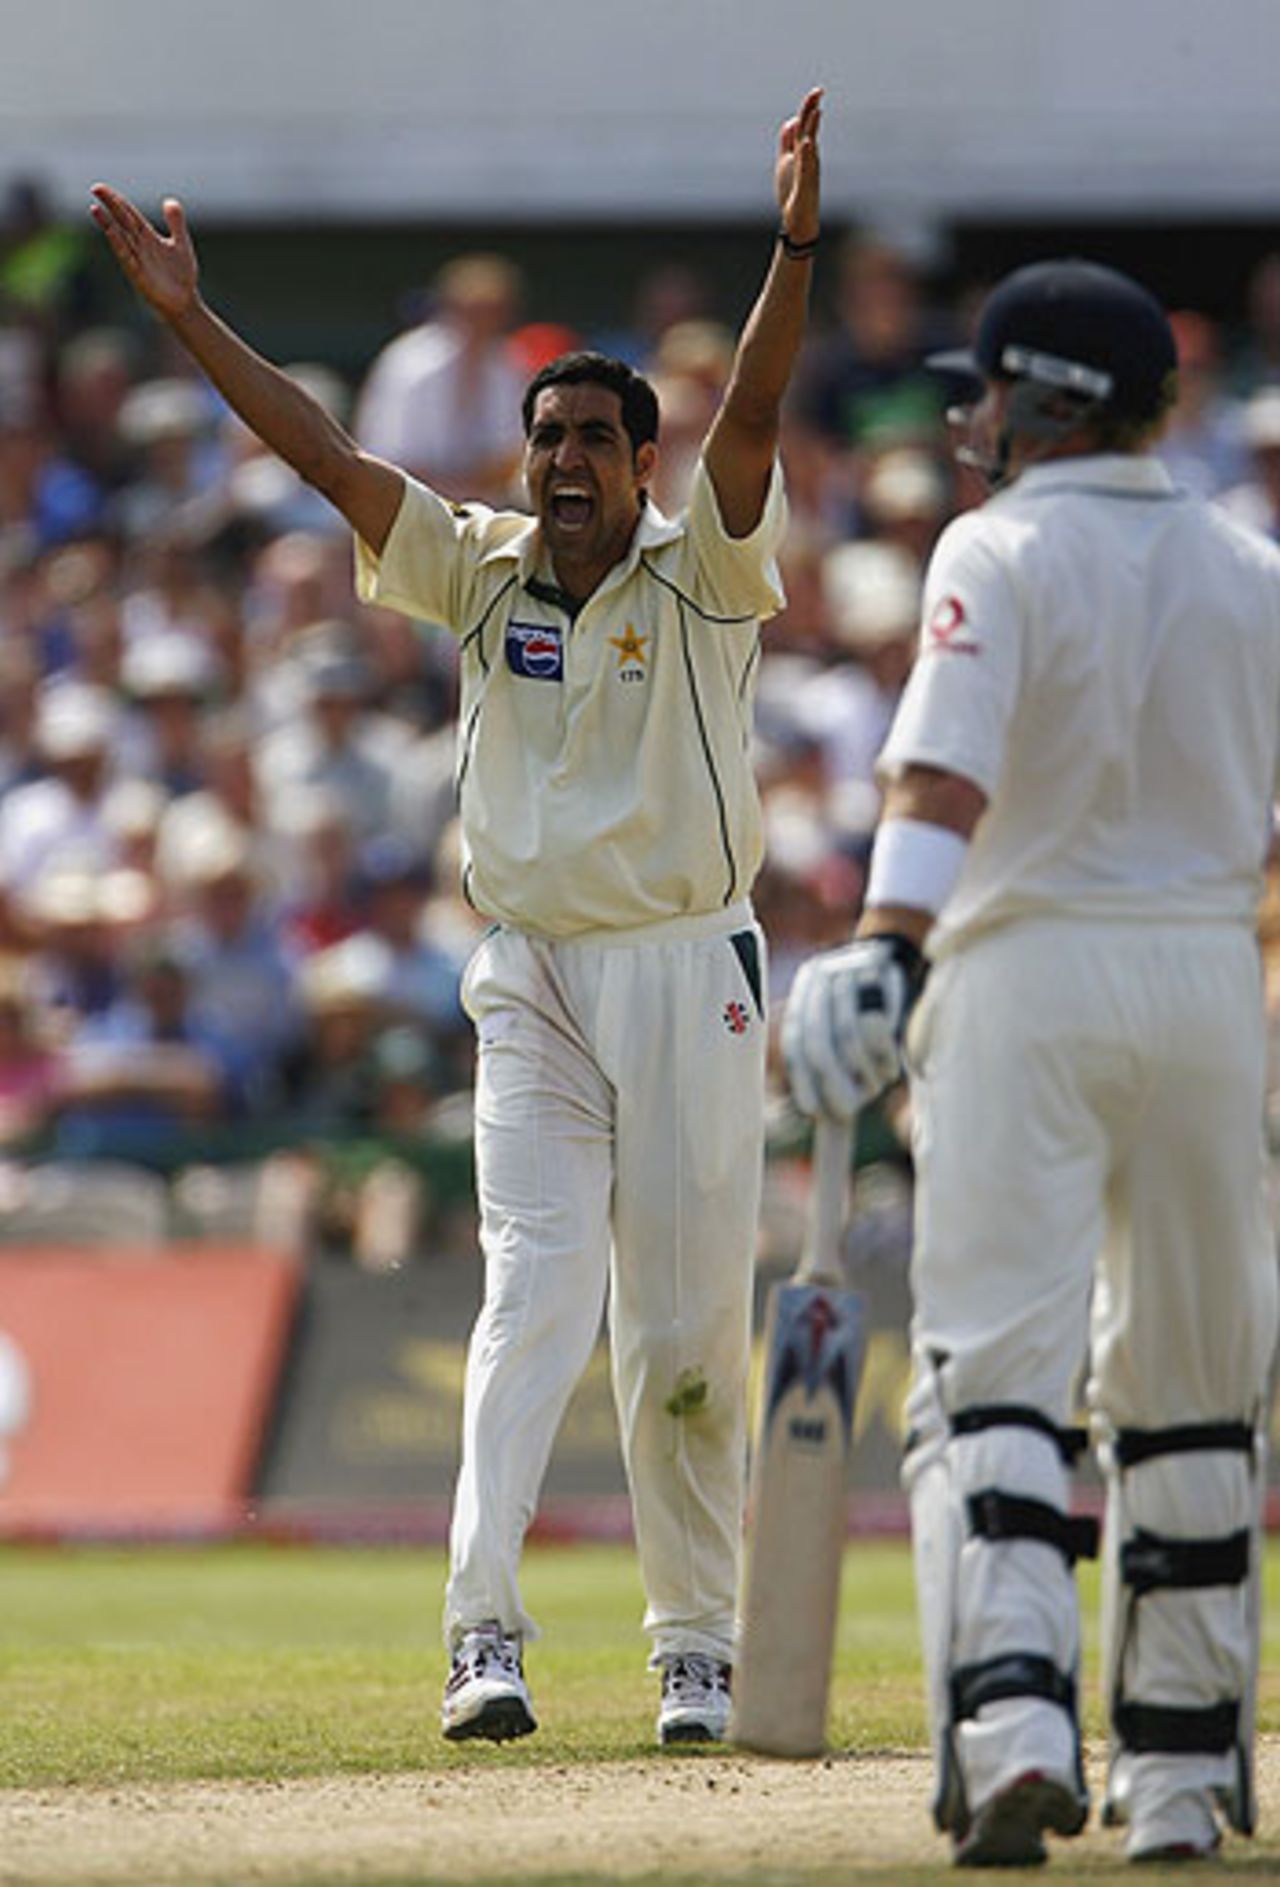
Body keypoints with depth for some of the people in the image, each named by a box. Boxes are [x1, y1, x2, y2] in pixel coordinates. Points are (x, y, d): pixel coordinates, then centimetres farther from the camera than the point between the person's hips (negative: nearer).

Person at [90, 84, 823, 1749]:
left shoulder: (699, 576, -3)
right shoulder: (482, 568, 6)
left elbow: (752, 416, -18)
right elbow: (325, 452, 2)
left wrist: (794, 249, -33)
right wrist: (189, 318, -5)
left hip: (688, 976, -2)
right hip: (532, 986, 2)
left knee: (688, 1334, 2)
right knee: (534, 1296, -11)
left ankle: (697, 1647, 13)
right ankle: (486, 1635, -21)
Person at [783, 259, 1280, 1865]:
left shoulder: (999, 554, -7)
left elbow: (947, 768, -23)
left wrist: (887, 948, -35)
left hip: (1026, 969, -4)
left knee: (993, 1366, -7)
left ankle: (1012, 1721, -25)